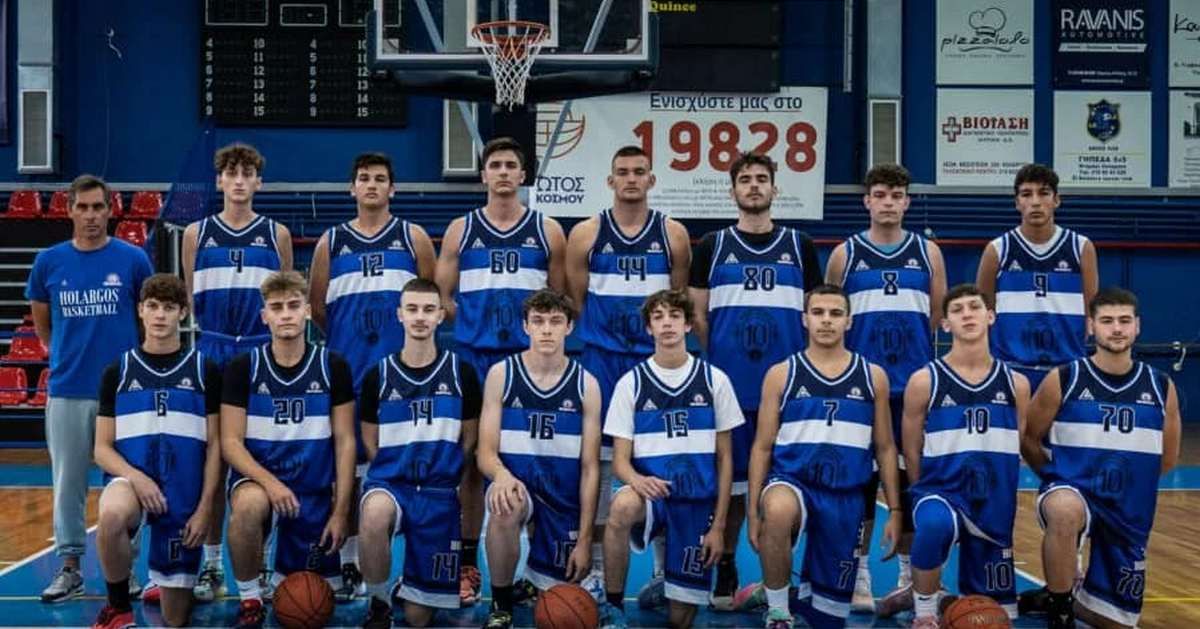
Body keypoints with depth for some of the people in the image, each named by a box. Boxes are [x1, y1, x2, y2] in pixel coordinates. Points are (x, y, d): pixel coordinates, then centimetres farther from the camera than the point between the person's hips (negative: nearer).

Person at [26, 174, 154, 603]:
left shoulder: (133, 260, -2)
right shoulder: (49, 262, 3)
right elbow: (41, 323, 15)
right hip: (67, 390, 2)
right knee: (68, 483, 7)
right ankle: (69, 567, 18)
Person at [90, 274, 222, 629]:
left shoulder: (205, 370, 3)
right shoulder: (117, 372, 5)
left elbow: (214, 447, 3)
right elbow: (102, 449, 4)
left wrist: (204, 508, -7)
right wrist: (135, 477, -16)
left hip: (184, 494, 0)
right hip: (130, 478, 0)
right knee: (112, 516, -39)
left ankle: (161, 584, 41)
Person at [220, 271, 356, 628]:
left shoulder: (333, 367, -2)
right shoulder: (243, 368, -3)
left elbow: (345, 442, 0)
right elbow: (231, 443, -6)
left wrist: (340, 511, -6)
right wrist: (270, 482, -24)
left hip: (314, 490, 2)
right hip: (258, 478, -1)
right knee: (249, 504, -39)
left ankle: (287, 572, 41)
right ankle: (249, 599, -15)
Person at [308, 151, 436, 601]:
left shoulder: (413, 238, 7)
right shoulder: (331, 242, 11)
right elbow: (316, 305, 13)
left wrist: (412, 338, 3)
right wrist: (345, 339, 8)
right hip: (347, 370, 2)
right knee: (348, 467, 4)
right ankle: (350, 565, 14)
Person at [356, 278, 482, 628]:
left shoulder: (461, 373, 1)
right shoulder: (379, 375, 1)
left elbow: (469, 439, 10)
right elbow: (371, 442, 9)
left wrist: (442, 474, 10)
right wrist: (397, 473, 3)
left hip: (438, 493, 1)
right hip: (390, 482, 0)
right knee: (375, 514, -41)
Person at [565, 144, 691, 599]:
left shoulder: (673, 234, 4)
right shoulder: (586, 234, 2)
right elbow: (573, 303, 7)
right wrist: (600, 337, 3)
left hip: (656, 361, 1)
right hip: (600, 361, 0)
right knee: (597, 459, 2)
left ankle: (665, 566, 17)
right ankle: (594, 567, 13)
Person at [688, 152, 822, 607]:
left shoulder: (800, 246, 9)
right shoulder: (712, 246, 7)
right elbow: (698, 315, 8)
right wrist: (718, 360, 2)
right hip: (729, 386, 0)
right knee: (730, 479, 4)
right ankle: (725, 573, 16)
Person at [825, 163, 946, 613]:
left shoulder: (928, 252, 7)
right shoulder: (845, 254, 4)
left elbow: (940, 321, 10)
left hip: (915, 385, 1)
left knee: (910, 478, 6)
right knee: (860, 477, 2)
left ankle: (911, 575, 17)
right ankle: (859, 575, 11)